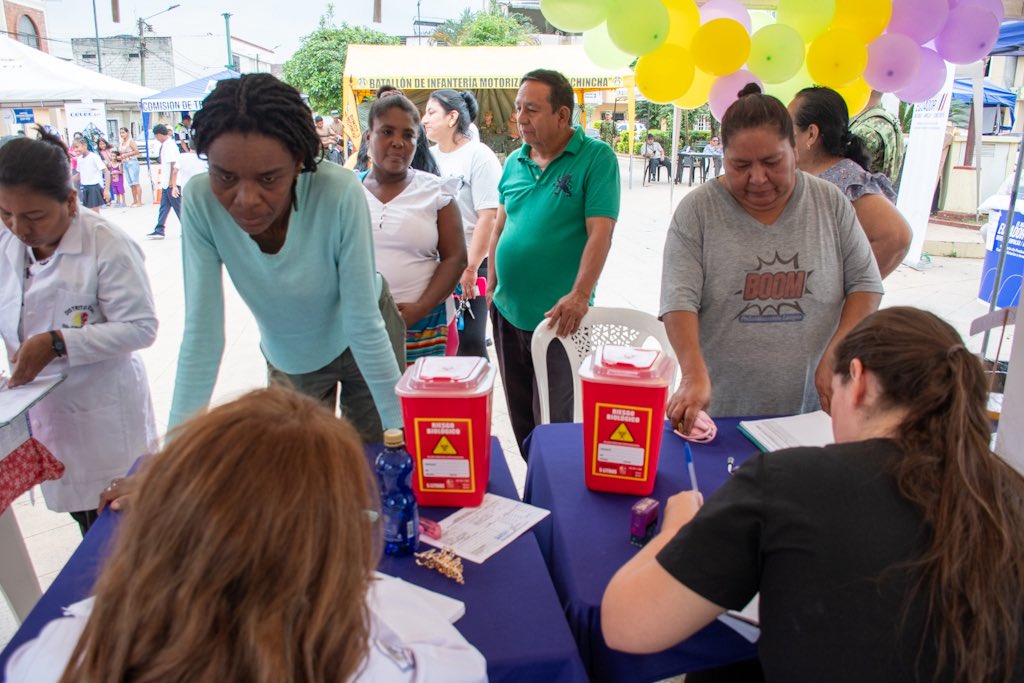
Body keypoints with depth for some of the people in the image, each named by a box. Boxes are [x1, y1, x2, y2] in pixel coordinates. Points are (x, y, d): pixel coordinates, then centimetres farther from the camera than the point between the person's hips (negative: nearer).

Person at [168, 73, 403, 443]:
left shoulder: (339, 193, -34)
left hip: (364, 346, -2)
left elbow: (364, 325, -27)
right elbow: (201, 333, -22)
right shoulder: (200, 201, -26)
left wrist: (400, 428, -25)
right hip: (287, 361, 2)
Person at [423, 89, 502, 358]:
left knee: (470, 343, -1)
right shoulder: (429, 157, 10)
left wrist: (470, 268, -17)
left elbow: (489, 216, -14)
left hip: (469, 266, -5)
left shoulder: (478, 156, -8)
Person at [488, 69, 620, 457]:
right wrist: (492, 286, 11)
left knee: (554, 421, 4)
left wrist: (579, 296, -27)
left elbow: (600, 232, -18)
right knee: (520, 416, 17)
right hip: (507, 309, 6)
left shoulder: (596, 158, -9)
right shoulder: (515, 162, 8)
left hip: (558, 315, -6)